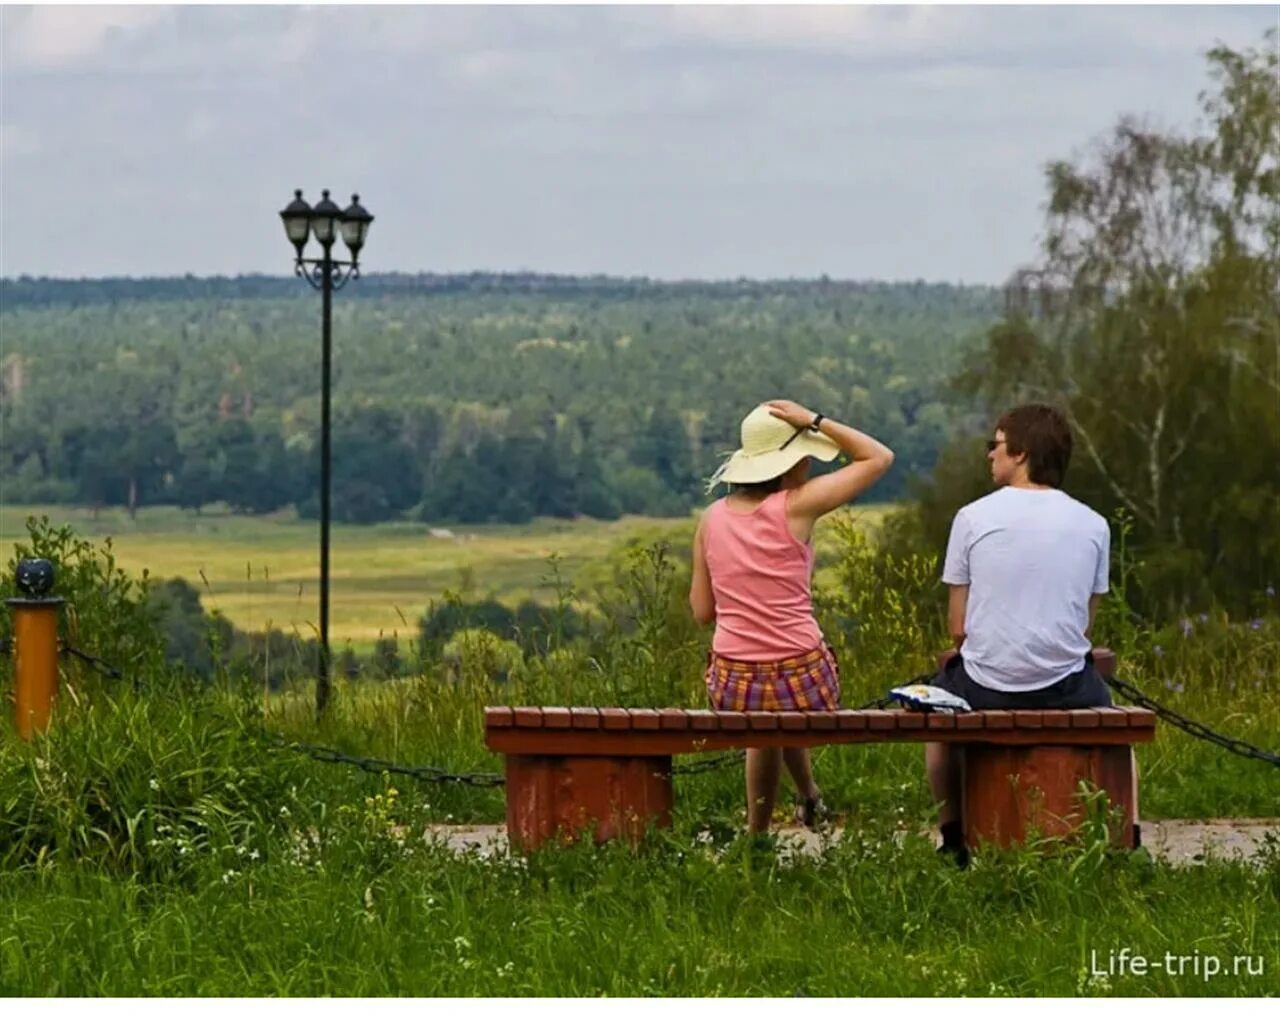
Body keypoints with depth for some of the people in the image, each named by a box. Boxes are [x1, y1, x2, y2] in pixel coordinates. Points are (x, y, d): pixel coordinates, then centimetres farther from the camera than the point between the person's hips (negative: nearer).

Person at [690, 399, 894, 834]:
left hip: (732, 684, 3)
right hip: (800, 678, -3)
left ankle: (757, 833, 42)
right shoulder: (797, 506, -12)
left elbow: (702, 611, 6)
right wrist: (815, 421, -5)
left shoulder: (712, 518, 1)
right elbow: (879, 457, -4)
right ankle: (809, 798, 49)